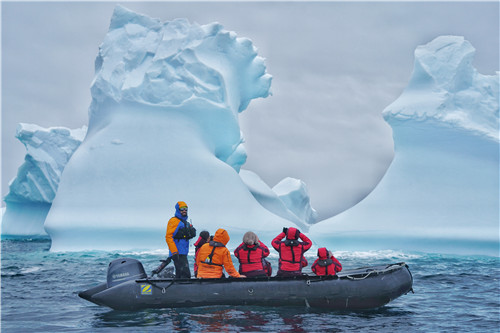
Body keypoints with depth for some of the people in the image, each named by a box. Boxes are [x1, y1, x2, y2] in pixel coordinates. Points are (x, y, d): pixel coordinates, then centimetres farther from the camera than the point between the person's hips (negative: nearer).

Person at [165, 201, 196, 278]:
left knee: (179, 275, 11)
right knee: (185, 275, -18)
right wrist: (174, 252, -22)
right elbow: (168, 237, -15)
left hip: (183, 254, 9)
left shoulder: (186, 223, 21)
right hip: (178, 254, -9)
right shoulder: (174, 221, -7)